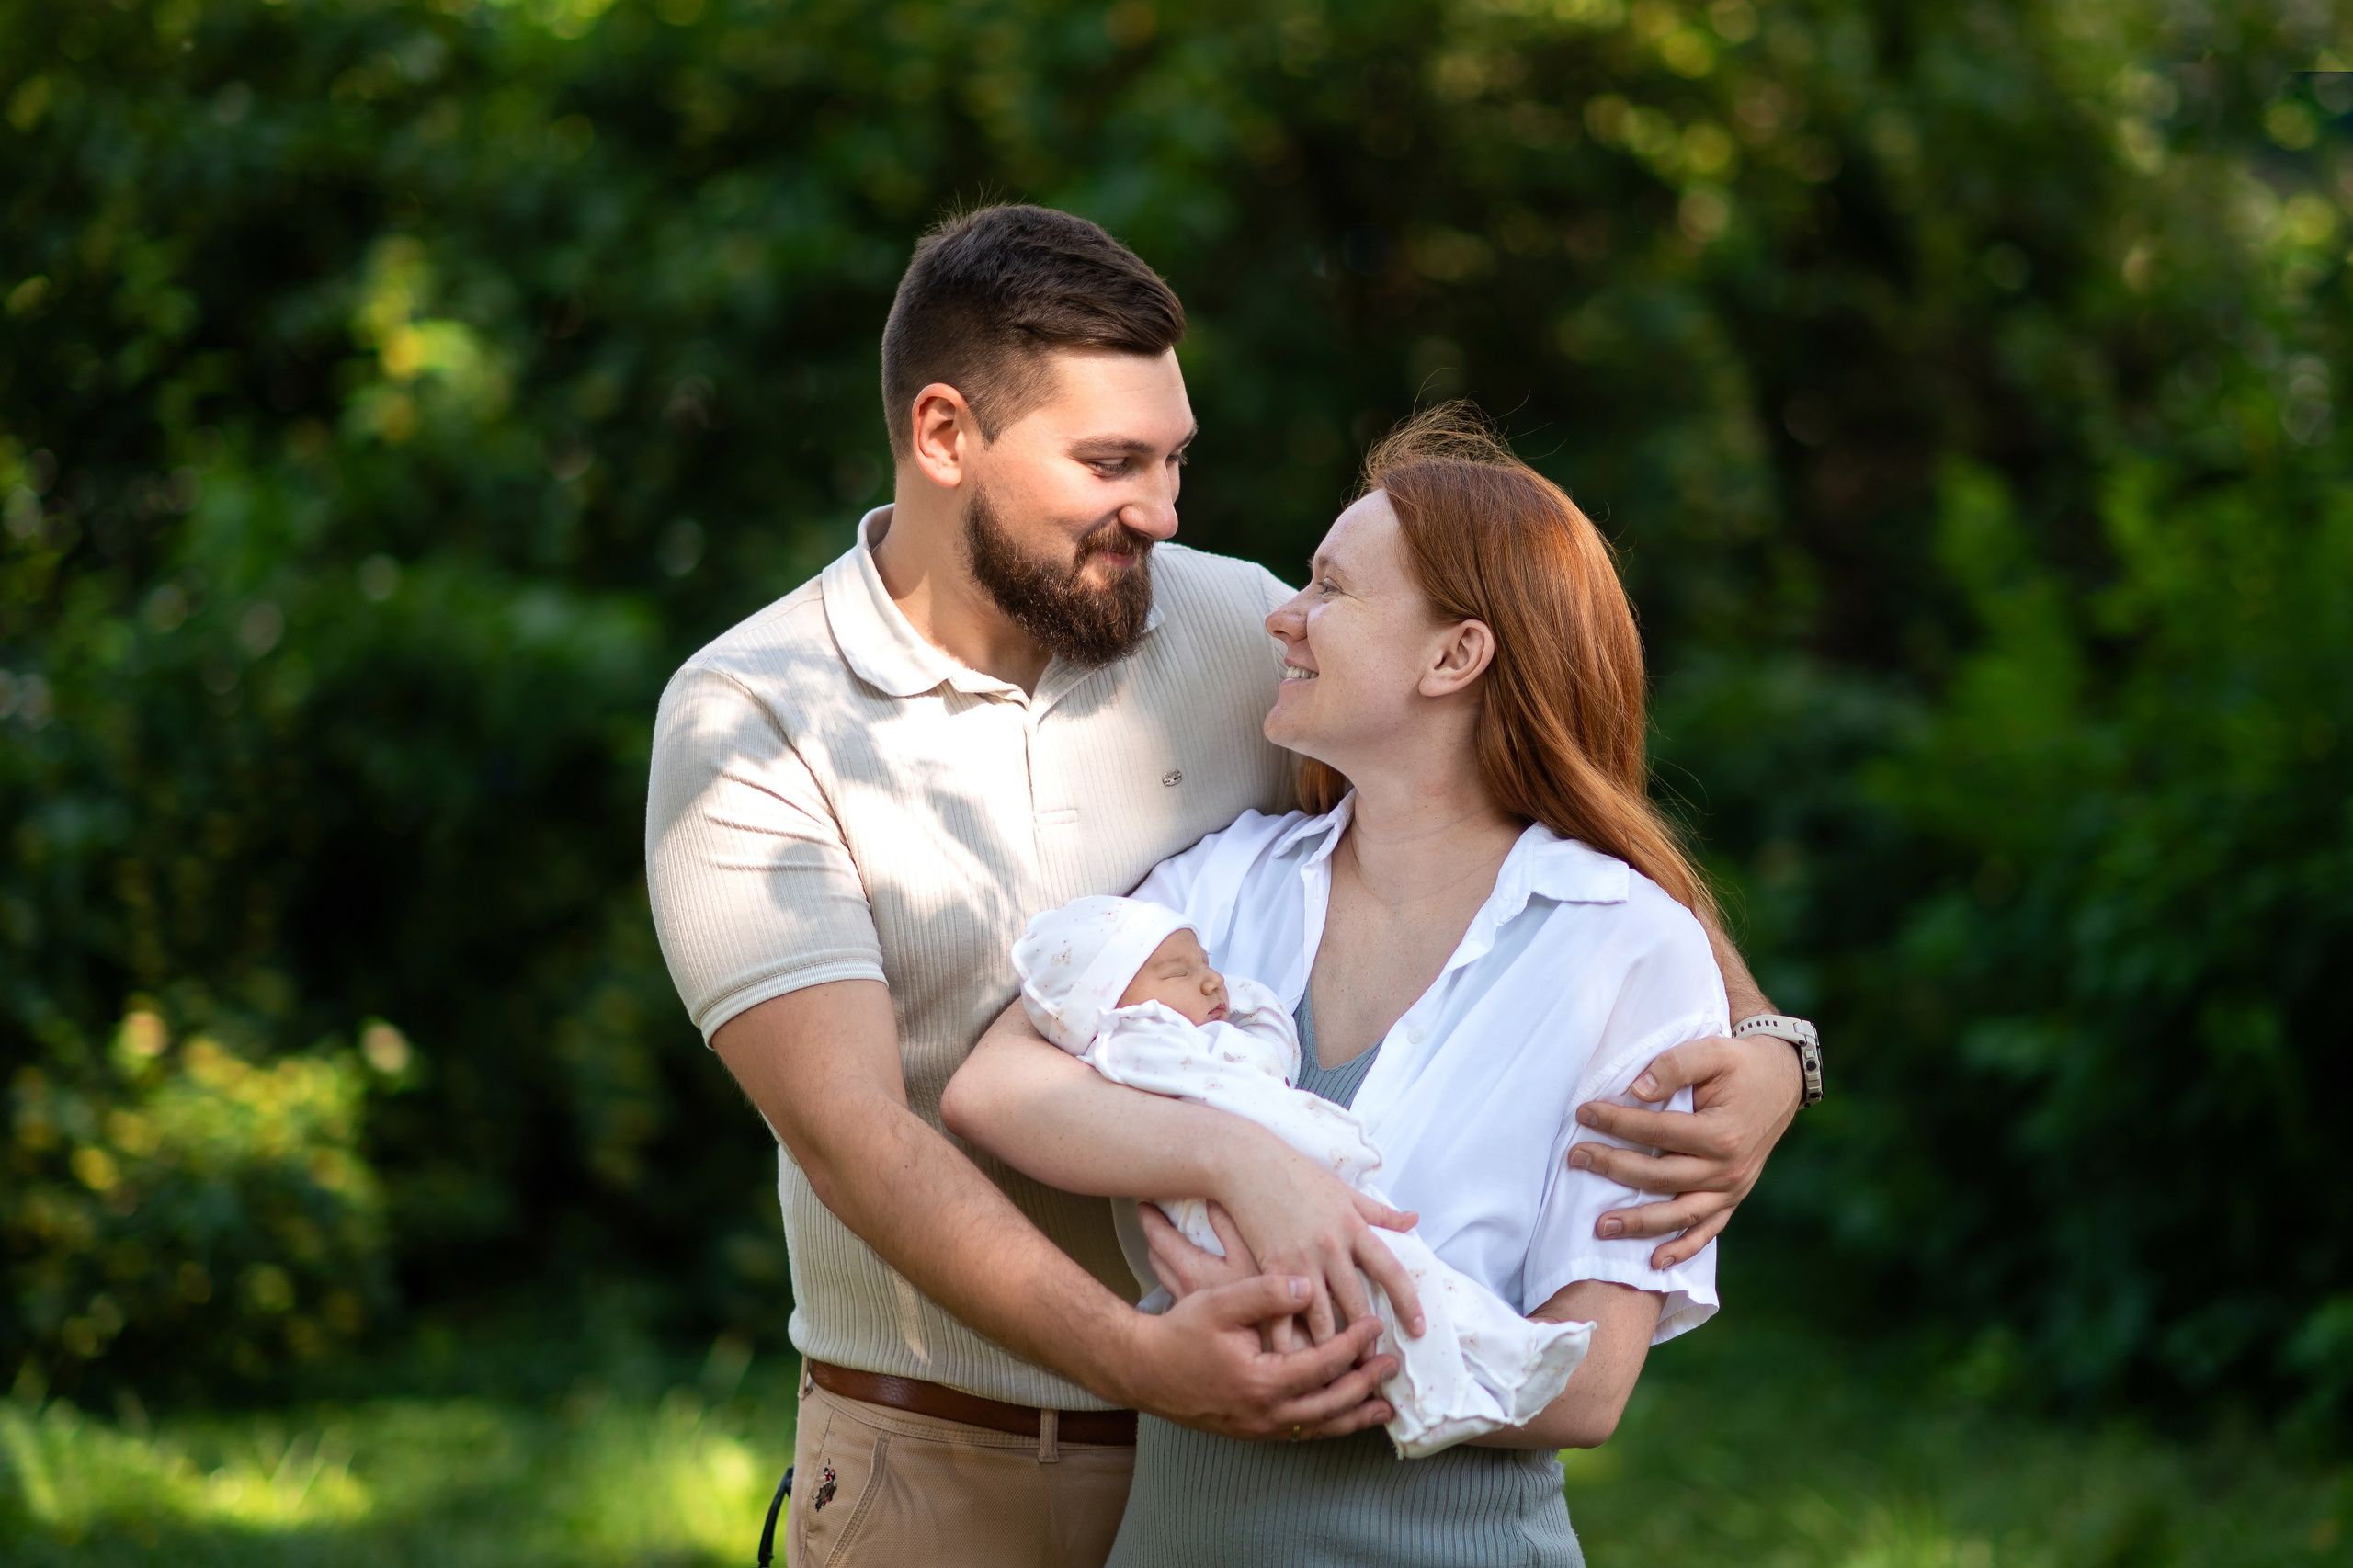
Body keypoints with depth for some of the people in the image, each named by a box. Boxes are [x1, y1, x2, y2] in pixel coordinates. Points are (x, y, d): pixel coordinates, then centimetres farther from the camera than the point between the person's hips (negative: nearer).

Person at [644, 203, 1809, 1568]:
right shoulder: (748, 724, -11)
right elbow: (852, 1132, -21)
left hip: (1266, 1437, 3)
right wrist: (1136, 1358, -34)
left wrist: (1761, 1049, -14)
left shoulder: (1231, 628, 0)